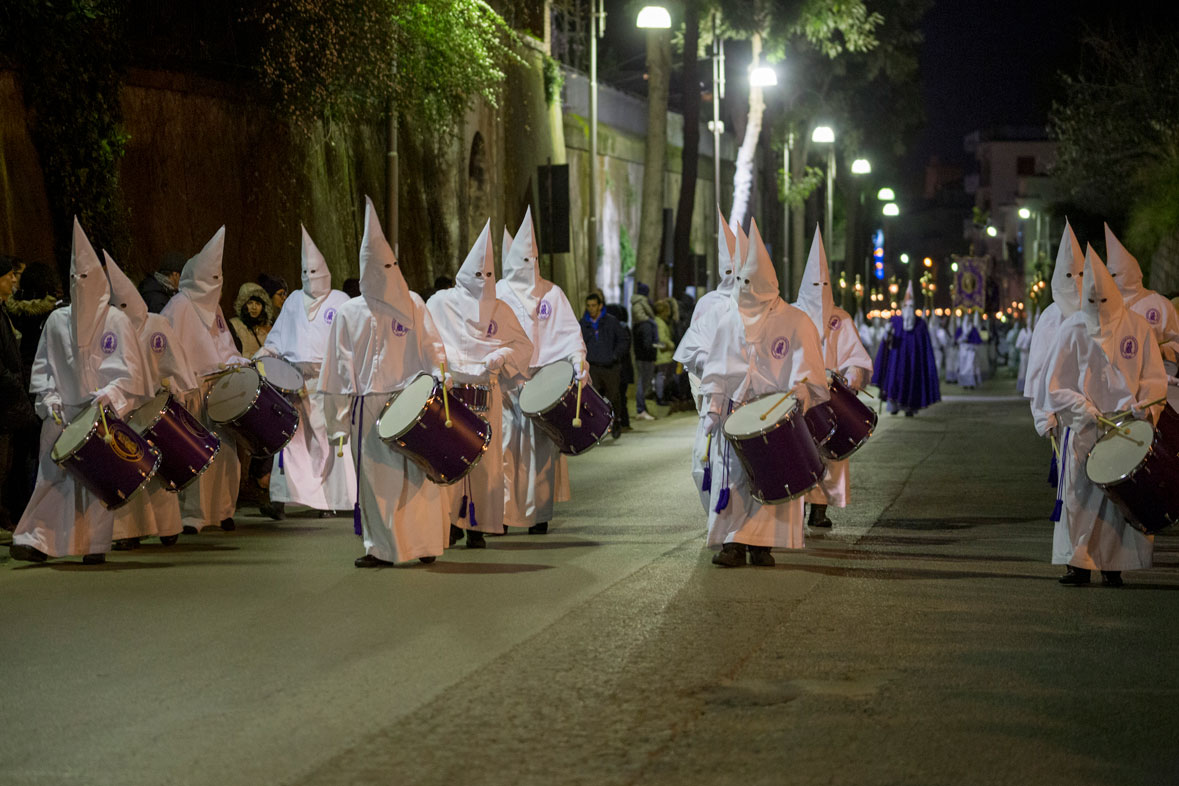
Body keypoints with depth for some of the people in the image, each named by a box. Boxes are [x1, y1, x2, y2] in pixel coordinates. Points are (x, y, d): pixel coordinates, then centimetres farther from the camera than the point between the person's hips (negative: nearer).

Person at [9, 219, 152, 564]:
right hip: (63, 414, 2)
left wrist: (108, 394, -16)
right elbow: (42, 363, 14)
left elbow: (129, 368, -2)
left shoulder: (116, 321, 2)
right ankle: (36, 540, -3)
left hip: (104, 412, -2)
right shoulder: (57, 320, 10)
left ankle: (95, 545, 5)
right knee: (53, 473, -4)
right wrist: (49, 396, 0)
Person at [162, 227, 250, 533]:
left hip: (219, 387, 7)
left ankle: (222, 510, 15)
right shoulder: (179, 306, -7)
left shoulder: (213, 307, 18)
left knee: (225, 449, 5)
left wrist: (239, 362, 8)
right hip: (193, 389, -7)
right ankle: (191, 515, -2)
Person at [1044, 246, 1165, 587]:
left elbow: (1155, 379, 6)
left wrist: (1141, 405, -13)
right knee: (1079, 493, -4)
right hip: (1084, 430, 0)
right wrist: (1084, 409, -11)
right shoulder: (1072, 329, 1)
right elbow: (1056, 383, 3)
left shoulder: (1137, 327, 3)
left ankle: (1113, 565, 6)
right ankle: (1079, 563, 3)